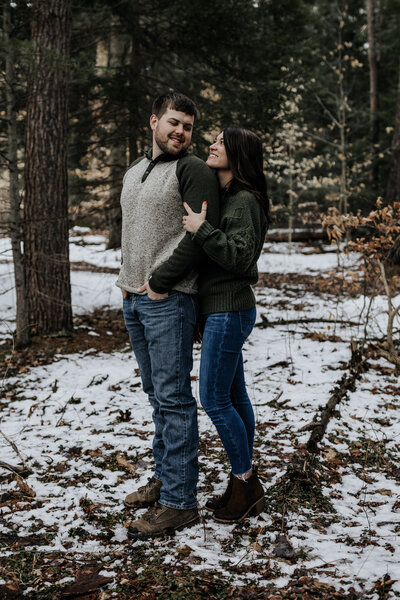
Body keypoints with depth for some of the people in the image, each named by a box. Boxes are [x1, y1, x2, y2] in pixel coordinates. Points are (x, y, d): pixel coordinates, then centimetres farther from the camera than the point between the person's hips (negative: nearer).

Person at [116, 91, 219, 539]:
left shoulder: (193, 171, -6)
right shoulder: (133, 171, 20)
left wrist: (159, 282, -16)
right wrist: (126, 278, 12)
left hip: (168, 300, -8)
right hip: (133, 299, 8)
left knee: (172, 397, -7)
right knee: (156, 394, 15)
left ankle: (179, 502, -1)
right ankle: (164, 478, 28)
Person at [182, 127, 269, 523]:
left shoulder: (244, 201, -15)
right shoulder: (222, 196, 14)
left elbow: (241, 258, -22)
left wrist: (202, 230, -23)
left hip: (228, 312, -10)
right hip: (220, 310, 10)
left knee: (214, 399, -5)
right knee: (234, 396, 13)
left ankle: (246, 483, 9)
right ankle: (245, 483, 22)